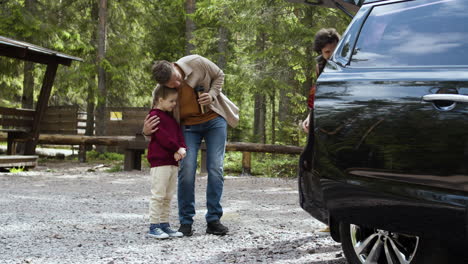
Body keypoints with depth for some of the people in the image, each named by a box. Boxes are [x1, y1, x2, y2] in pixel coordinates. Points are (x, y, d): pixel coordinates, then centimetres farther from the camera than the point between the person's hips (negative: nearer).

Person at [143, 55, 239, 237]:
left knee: (216, 169, -5)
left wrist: (212, 95, -20)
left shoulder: (196, 63, -22)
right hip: (188, 125, 0)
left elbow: (219, 75, -2)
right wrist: (147, 131, -33)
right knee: (187, 169, -12)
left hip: (214, 119, 0)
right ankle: (185, 222, -2)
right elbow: (158, 119, -10)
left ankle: (213, 220, 2)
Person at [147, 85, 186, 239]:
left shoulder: (171, 117, 21)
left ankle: (164, 224, 17)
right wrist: (176, 148, -15)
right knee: (158, 195, -9)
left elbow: (178, 133, 12)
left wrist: (182, 148, -7)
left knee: (168, 197, 11)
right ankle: (154, 226, -6)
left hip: (173, 161, 9)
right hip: (159, 161, -9)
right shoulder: (154, 115, -7)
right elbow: (162, 136, -17)